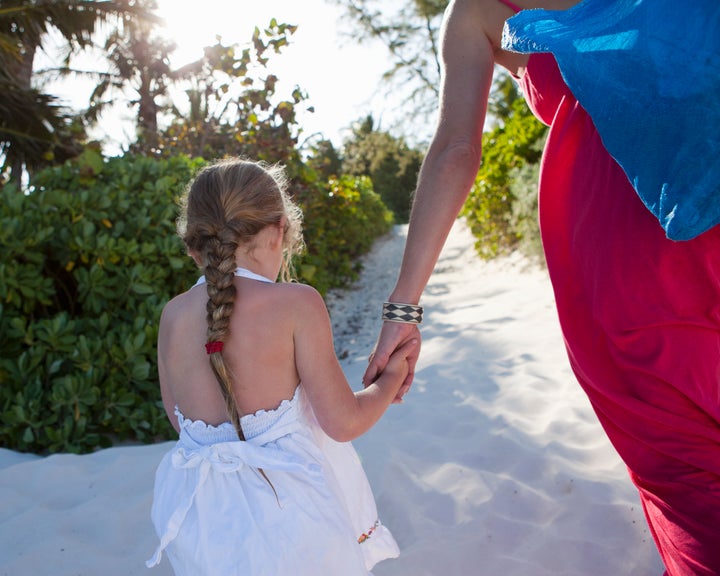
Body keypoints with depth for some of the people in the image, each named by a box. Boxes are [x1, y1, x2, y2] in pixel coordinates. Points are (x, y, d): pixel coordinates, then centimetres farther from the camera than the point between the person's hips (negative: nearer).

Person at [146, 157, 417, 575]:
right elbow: (344, 422, -15)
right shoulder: (297, 304, -19)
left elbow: (177, 416, 9)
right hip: (288, 505, -4)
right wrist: (392, 376, 4)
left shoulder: (173, 315, -5)